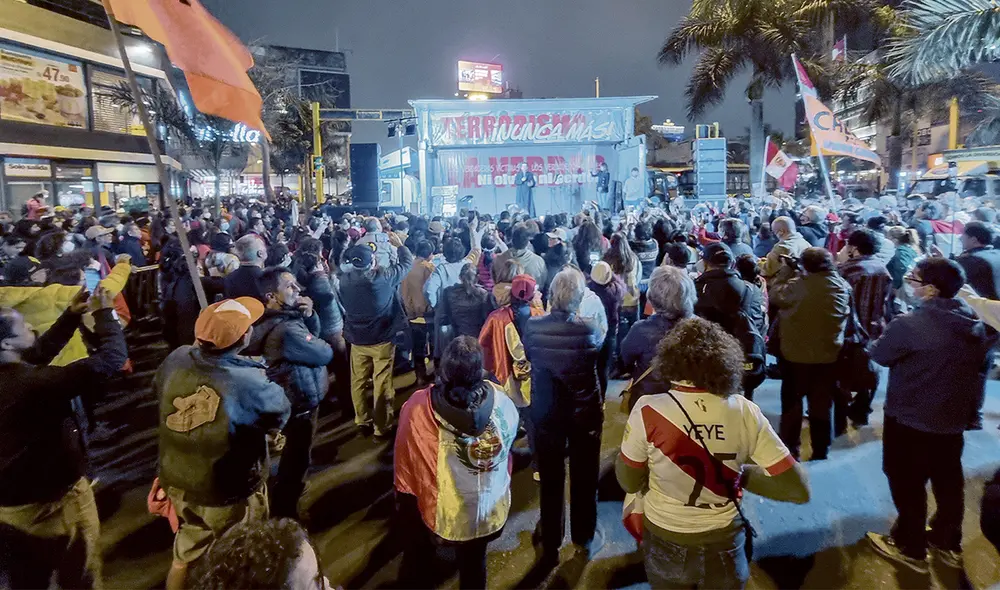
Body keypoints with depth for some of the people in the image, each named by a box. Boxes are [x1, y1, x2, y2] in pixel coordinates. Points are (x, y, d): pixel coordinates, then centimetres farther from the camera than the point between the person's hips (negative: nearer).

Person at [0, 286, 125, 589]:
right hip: (54, 503, -8)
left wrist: (72, 314, 6)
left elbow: (40, 351, 10)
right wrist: (104, 313, -18)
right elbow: (111, 358, -33)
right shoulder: (33, 383, -33)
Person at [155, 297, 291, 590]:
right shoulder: (250, 385, -36)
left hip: (178, 483, 5)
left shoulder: (176, 360, -19)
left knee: (186, 553, 33)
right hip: (229, 495, -5)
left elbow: (158, 389, 5)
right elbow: (280, 412, -15)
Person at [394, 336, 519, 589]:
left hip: (434, 509, -1)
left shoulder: (418, 408, -29)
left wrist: (404, 500, 4)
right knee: (474, 566, 29)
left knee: (417, 561, 29)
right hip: (485, 511, 2)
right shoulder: (502, 404, -24)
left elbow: (405, 464, -15)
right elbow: (506, 450, -4)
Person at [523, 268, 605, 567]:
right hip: (585, 414, -1)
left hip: (546, 414, 1)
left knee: (551, 481, 18)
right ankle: (584, 539, 38)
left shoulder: (532, 327, -18)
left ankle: (550, 545, 32)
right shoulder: (589, 331, -22)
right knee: (584, 479, 20)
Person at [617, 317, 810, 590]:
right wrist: (741, 474, 0)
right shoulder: (746, 412, -16)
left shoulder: (649, 411, -23)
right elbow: (799, 489, -12)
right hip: (724, 545, 1)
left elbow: (629, 482, -11)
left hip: (666, 543, -1)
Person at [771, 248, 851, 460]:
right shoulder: (842, 287, -4)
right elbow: (848, 310, 13)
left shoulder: (797, 286, -20)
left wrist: (786, 275, 4)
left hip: (796, 353, -3)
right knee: (822, 403, 15)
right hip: (829, 354, 4)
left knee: (792, 402, 10)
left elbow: (774, 297, -9)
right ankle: (820, 450, 25)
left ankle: (790, 449, 17)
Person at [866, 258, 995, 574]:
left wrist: (890, 335, 9)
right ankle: (947, 543, 38)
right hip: (954, 417, 7)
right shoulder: (976, 322, -1)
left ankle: (909, 547, 24)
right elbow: (979, 363, 12)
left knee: (907, 483, 9)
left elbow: (879, 355, -11)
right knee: (949, 480, 21)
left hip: (910, 419, -7)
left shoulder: (911, 324, -26)